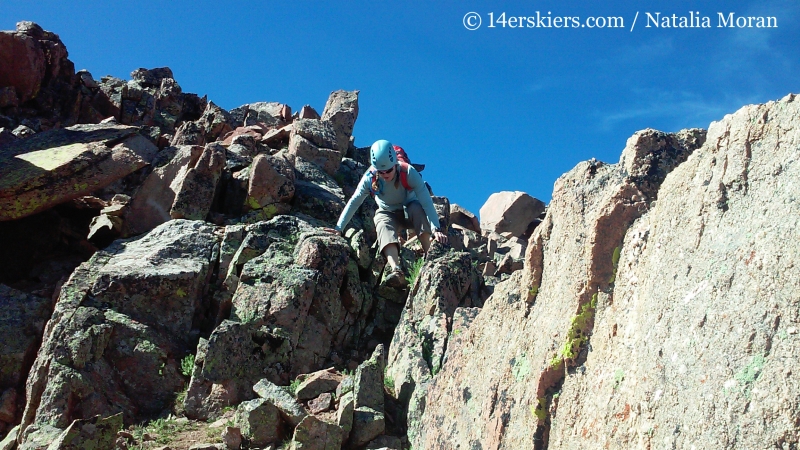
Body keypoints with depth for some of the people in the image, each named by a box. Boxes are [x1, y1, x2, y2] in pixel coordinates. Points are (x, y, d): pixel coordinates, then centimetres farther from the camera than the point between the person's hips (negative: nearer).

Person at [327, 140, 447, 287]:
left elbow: (426, 201, -33)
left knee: (417, 208, -36)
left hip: (409, 212, -1)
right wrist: (339, 228, -25)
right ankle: (396, 270, -57)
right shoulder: (370, 178, -22)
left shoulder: (408, 173, -28)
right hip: (387, 213, 1)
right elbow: (353, 203, -18)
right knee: (384, 226, -34)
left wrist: (435, 229, -43)